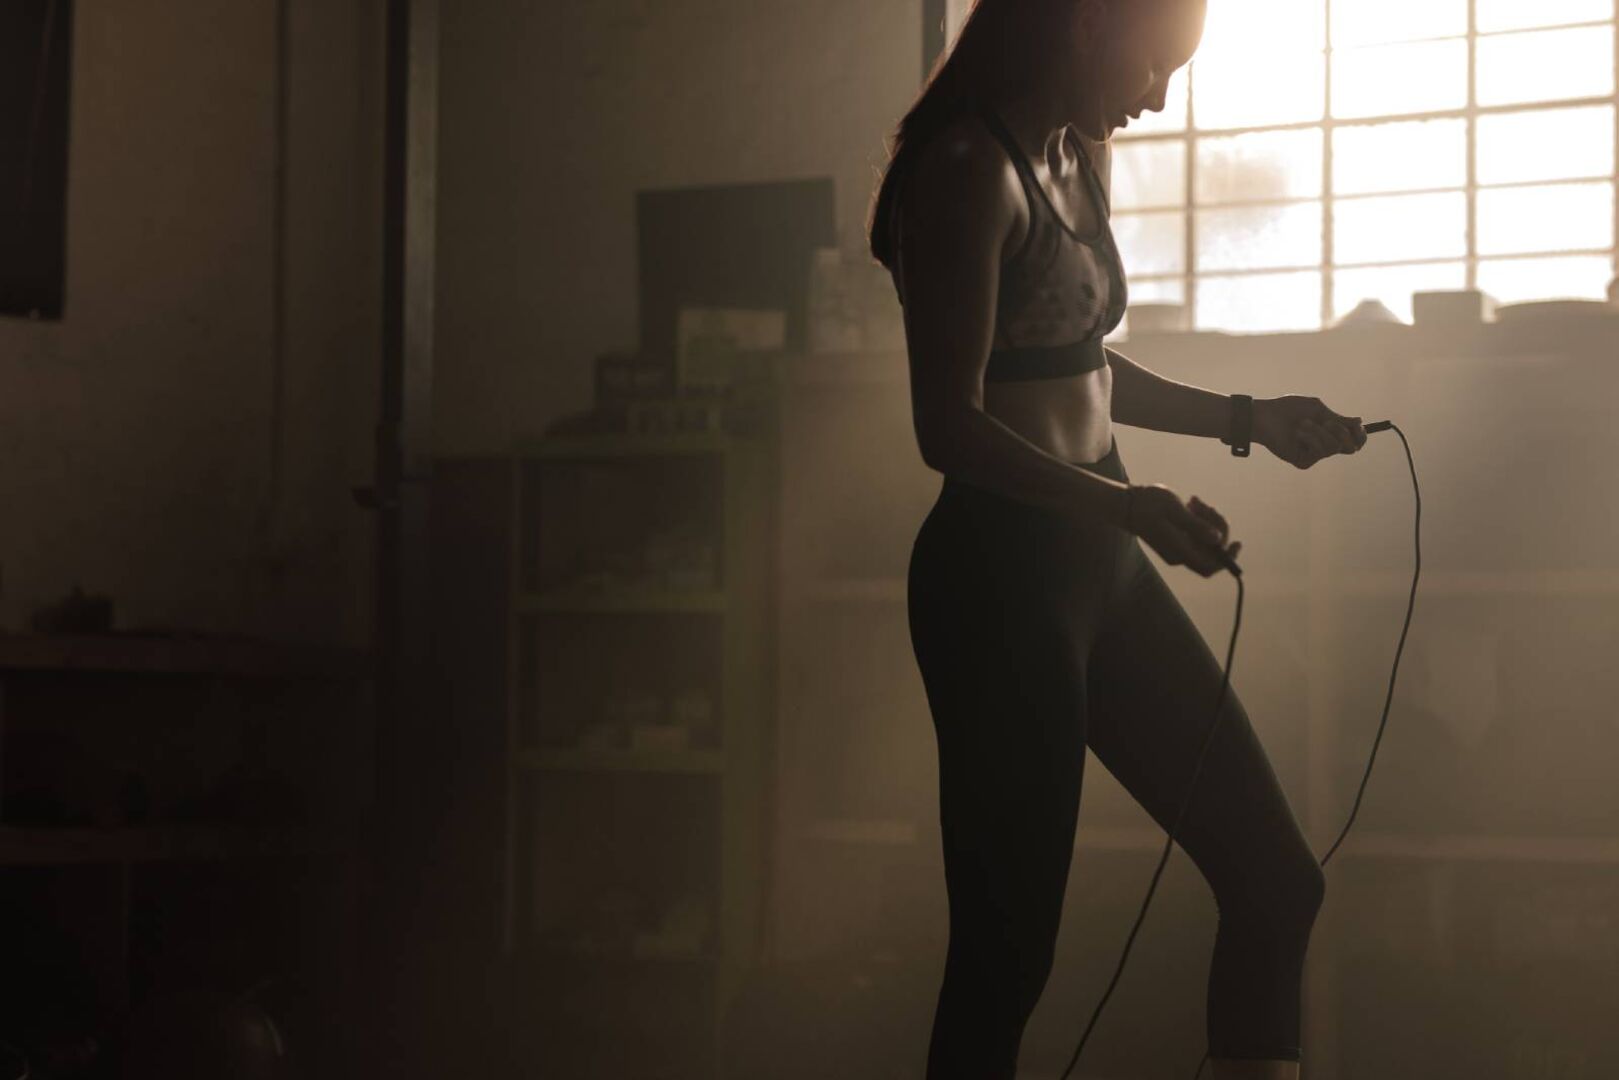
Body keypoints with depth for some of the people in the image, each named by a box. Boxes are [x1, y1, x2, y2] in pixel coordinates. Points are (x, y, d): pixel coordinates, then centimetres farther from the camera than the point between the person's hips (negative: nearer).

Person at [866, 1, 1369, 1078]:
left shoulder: (1076, 161, 12)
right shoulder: (970, 170, -15)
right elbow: (952, 426, -20)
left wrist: (1245, 418, 18)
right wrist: (1131, 503, -32)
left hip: (1099, 563, 9)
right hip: (1001, 569, -9)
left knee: (1276, 879, 8)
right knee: (1008, 947, -4)